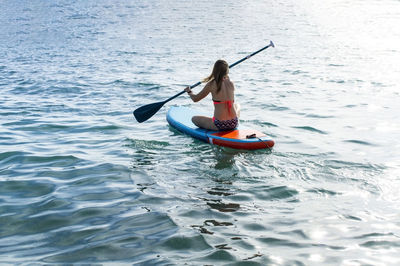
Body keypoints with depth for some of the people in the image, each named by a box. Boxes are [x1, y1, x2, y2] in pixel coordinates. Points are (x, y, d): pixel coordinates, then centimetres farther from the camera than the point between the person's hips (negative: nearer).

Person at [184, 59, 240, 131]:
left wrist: (189, 91, 24)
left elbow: (195, 99, 2)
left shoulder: (211, 85, -9)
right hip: (233, 124, 3)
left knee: (194, 119, 18)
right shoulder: (231, 84, 1)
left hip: (219, 125, -3)